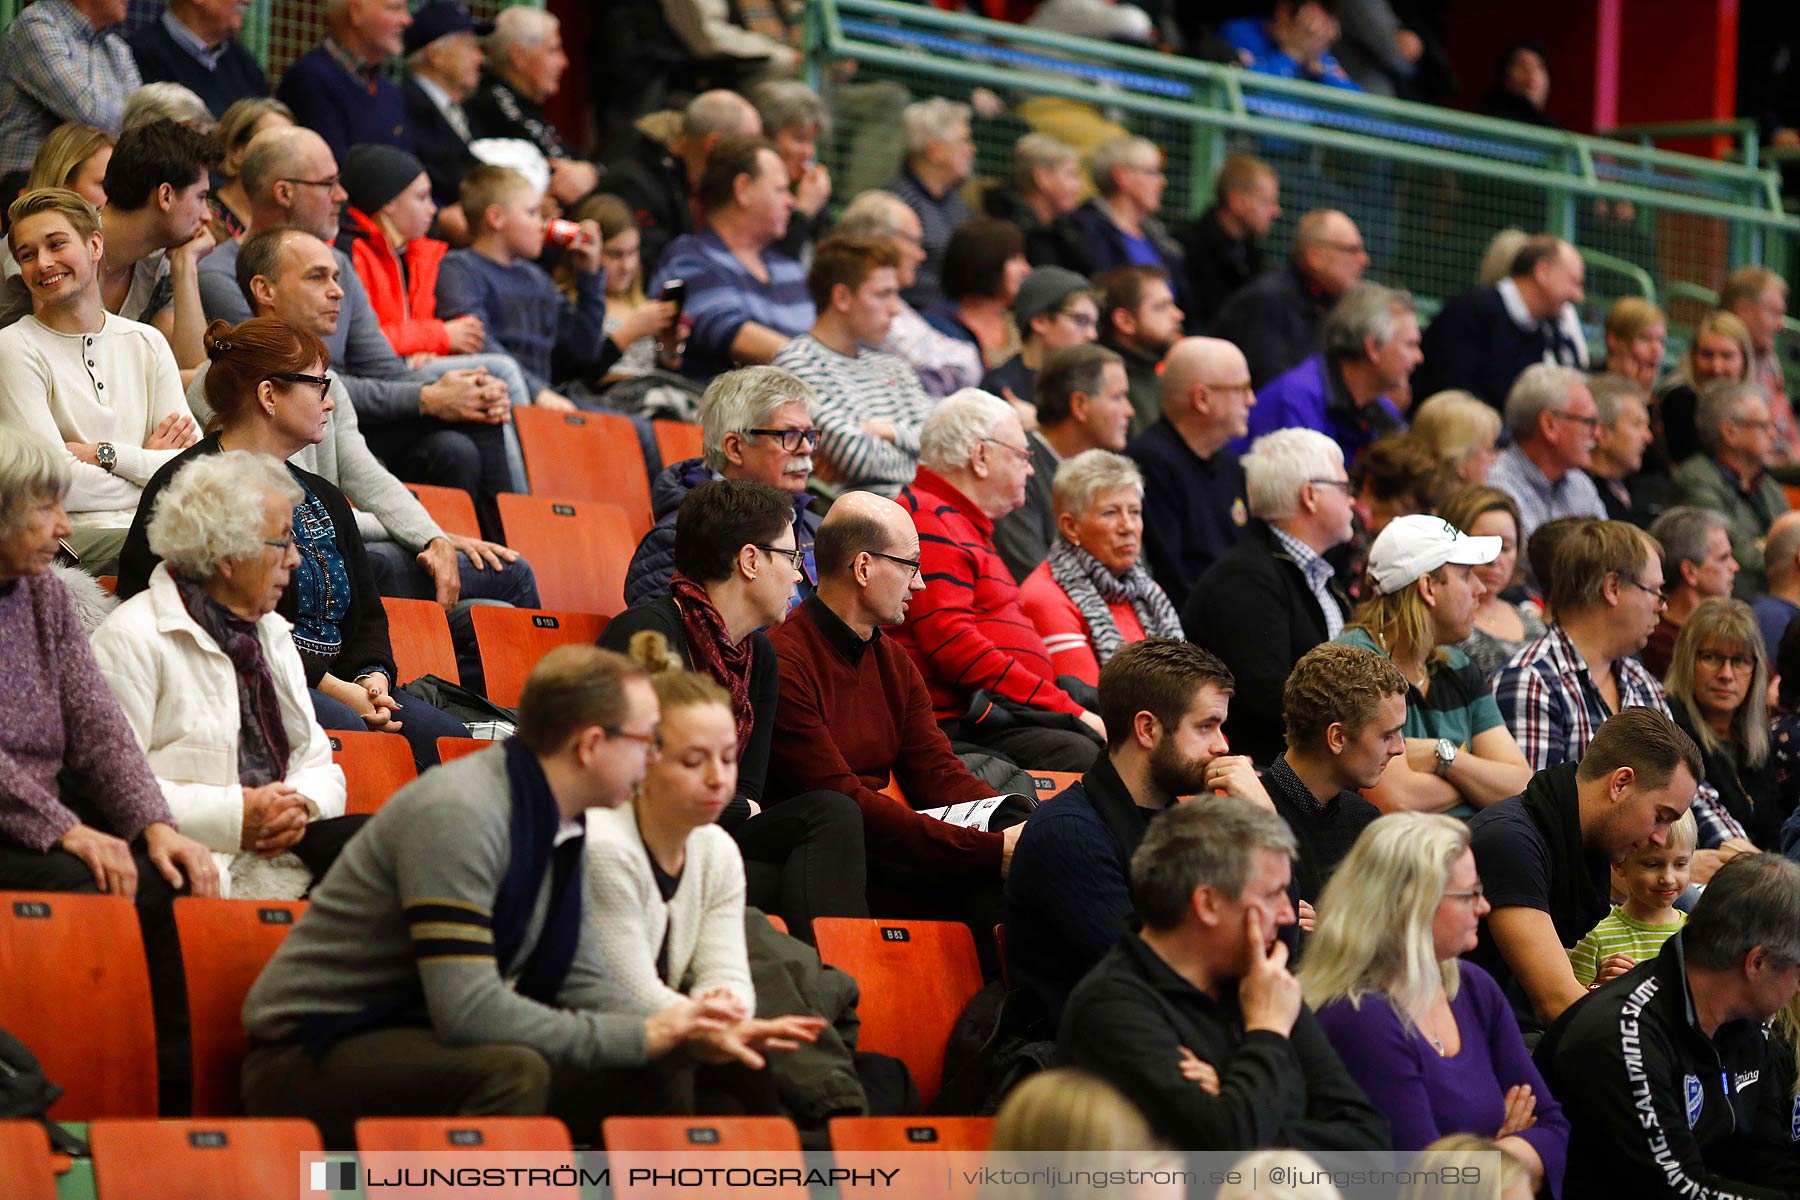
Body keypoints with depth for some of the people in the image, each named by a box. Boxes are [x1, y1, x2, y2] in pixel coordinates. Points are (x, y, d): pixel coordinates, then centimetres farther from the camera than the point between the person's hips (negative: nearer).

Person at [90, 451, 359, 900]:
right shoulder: (131, 640, -5)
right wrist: (232, 816, -18)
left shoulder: (272, 632, 21)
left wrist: (302, 805, -5)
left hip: (286, 847, 8)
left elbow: (318, 763, 20)